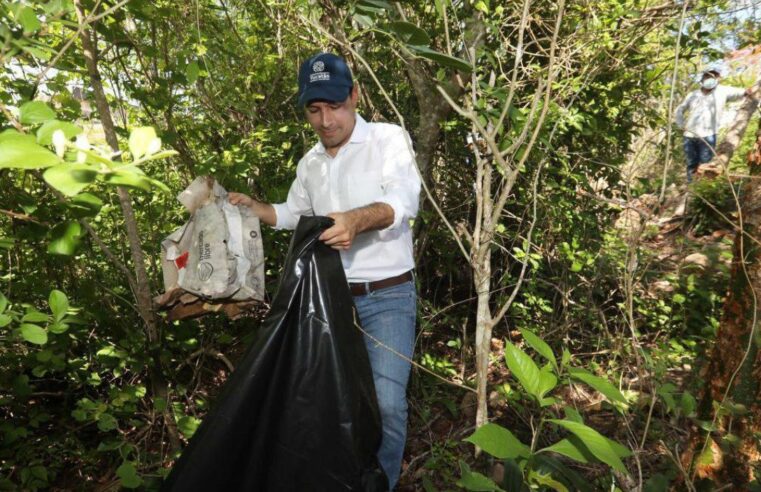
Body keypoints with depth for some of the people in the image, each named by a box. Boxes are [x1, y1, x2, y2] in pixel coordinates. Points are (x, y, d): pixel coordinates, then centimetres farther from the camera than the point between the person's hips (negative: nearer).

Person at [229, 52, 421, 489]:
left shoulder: (389, 139, -7)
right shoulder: (310, 163, 11)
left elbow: (404, 202, -23)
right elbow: (293, 214, 27)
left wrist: (358, 219, -41)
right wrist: (253, 207, 11)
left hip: (387, 296, -5)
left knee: (386, 401, -12)